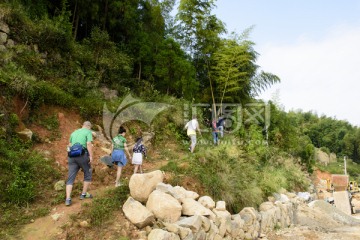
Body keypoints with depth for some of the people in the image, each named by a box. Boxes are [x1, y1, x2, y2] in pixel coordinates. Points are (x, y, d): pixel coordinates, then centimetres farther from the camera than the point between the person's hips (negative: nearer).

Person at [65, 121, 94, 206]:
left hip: (72, 156, 5)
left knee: (70, 178, 3)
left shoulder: (74, 132, 22)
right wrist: (91, 156, -15)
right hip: (83, 155, -5)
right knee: (87, 175, 15)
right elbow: (89, 144, -12)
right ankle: (84, 194, 19)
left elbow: (69, 145, 23)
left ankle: (68, 199, -5)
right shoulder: (88, 132, 3)